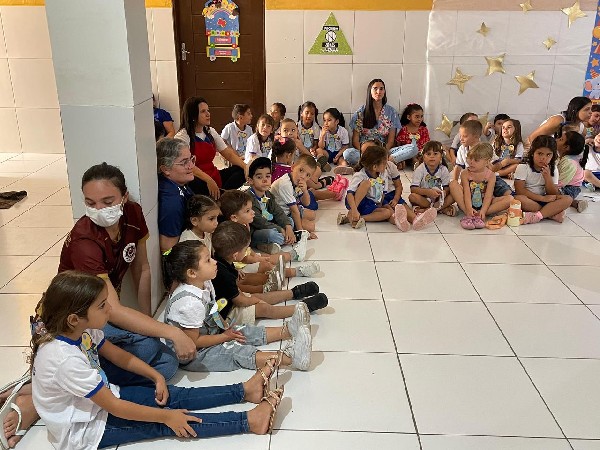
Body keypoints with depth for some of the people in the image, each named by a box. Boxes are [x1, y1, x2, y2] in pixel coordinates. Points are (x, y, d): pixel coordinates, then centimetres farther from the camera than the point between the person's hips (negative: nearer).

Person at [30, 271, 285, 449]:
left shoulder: (81, 330, -11)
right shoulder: (65, 359, -35)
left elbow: (116, 354, 6)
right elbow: (114, 407, -29)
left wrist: (156, 377, -3)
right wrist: (165, 416, -23)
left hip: (98, 398, 8)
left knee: (169, 396, -1)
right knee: (162, 424, -15)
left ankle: (243, 391, 0)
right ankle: (249, 421, -17)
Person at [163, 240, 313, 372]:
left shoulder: (204, 284, -3)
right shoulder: (189, 302, -32)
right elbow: (194, 341, -25)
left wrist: (225, 325, -1)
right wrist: (225, 336, -14)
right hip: (191, 355, -10)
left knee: (244, 330, 3)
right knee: (236, 351, -22)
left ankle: (287, 330, 4)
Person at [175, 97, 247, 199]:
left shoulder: (210, 132, 11)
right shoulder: (182, 137, -10)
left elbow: (229, 154, 8)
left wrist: (246, 167, -11)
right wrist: (209, 180, -39)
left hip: (214, 176, 6)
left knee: (241, 170, -14)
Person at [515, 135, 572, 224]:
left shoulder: (552, 170, 3)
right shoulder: (523, 167, -9)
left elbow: (553, 195, -1)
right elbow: (520, 191, -18)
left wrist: (548, 177, -17)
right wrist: (542, 198, -21)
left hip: (544, 199, 4)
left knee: (568, 199, -18)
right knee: (518, 198, -38)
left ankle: (537, 216, -34)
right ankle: (552, 213, -25)